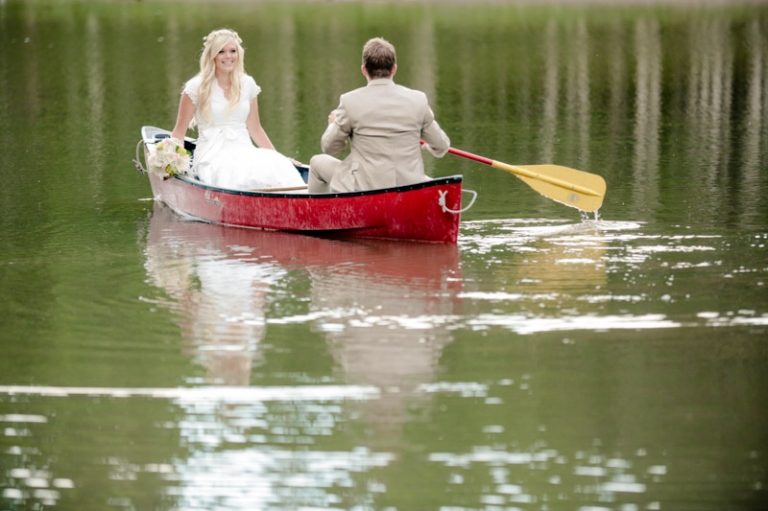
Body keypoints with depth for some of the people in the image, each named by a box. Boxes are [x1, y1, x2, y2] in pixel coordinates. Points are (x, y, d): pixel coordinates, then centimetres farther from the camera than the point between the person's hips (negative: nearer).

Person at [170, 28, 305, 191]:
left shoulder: (247, 85, 14)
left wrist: (278, 157, 12)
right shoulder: (197, 87, 3)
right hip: (212, 156, -4)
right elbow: (179, 132, 7)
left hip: (244, 152, 4)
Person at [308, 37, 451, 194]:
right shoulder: (418, 100, -3)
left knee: (318, 163, 23)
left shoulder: (351, 101, -10)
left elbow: (329, 147, 3)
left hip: (364, 191, -2)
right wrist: (429, 146, 32)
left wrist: (333, 123, 25)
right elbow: (442, 147, 7)